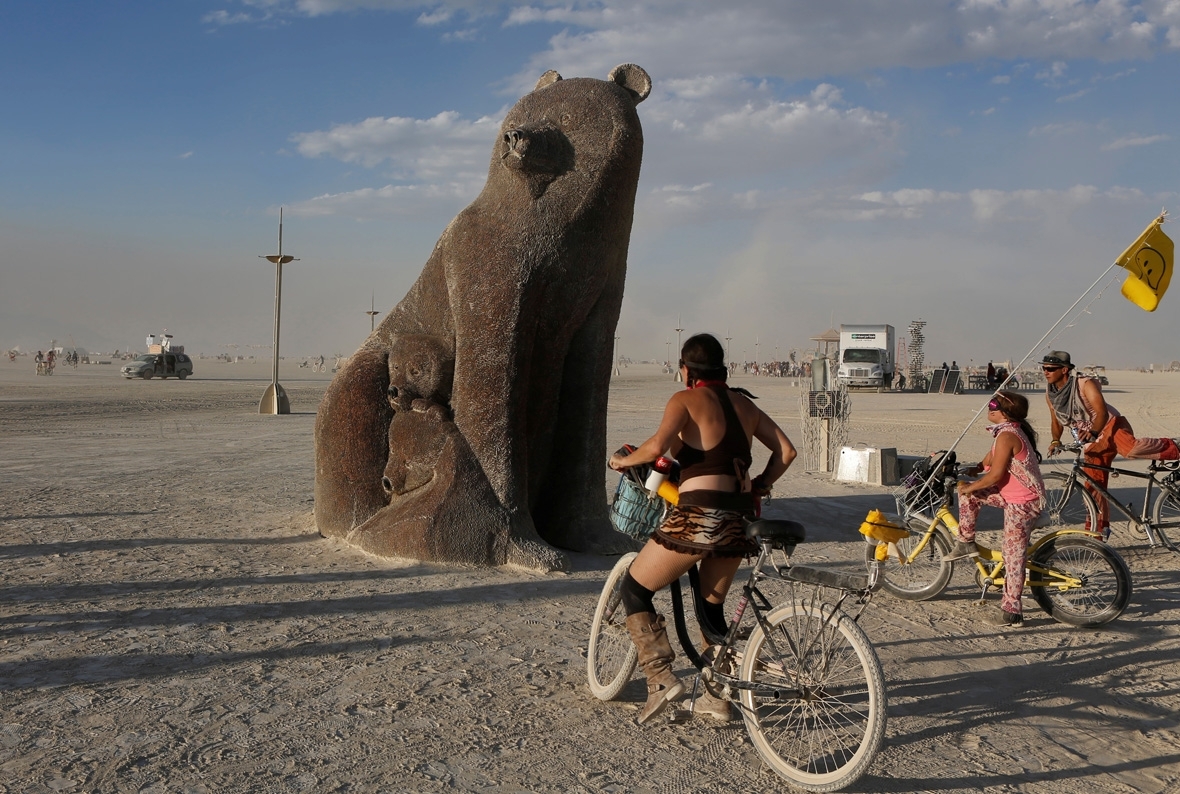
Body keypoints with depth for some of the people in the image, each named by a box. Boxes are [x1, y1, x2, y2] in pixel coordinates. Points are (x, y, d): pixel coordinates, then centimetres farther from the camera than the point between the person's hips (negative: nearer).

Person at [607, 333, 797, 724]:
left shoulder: (686, 400, -2)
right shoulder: (744, 403, 15)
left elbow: (657, 446, -18)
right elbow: (786, 450, 12)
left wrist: (622, 460, -1)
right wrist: (759, 488, 22)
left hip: (698, 516, -7)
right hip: (737, 519, 7)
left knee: (635, 589, 11)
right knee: (712, 605, 24)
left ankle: (661, 678, 2)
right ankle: (717, 697, 28)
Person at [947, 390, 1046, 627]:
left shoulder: (1006, 436, -22)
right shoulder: (1010, 431, 8)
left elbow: (995, 475, -23)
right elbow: (989, 461, 19)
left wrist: (969, 487, -10)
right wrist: (969, 472, 18)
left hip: (1022, 503, -10)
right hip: (1013, 495, 10)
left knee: (1013, 555, -3)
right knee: (969, 492, 12)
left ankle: (1011, 611, 6)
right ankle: (966, 543, 18)